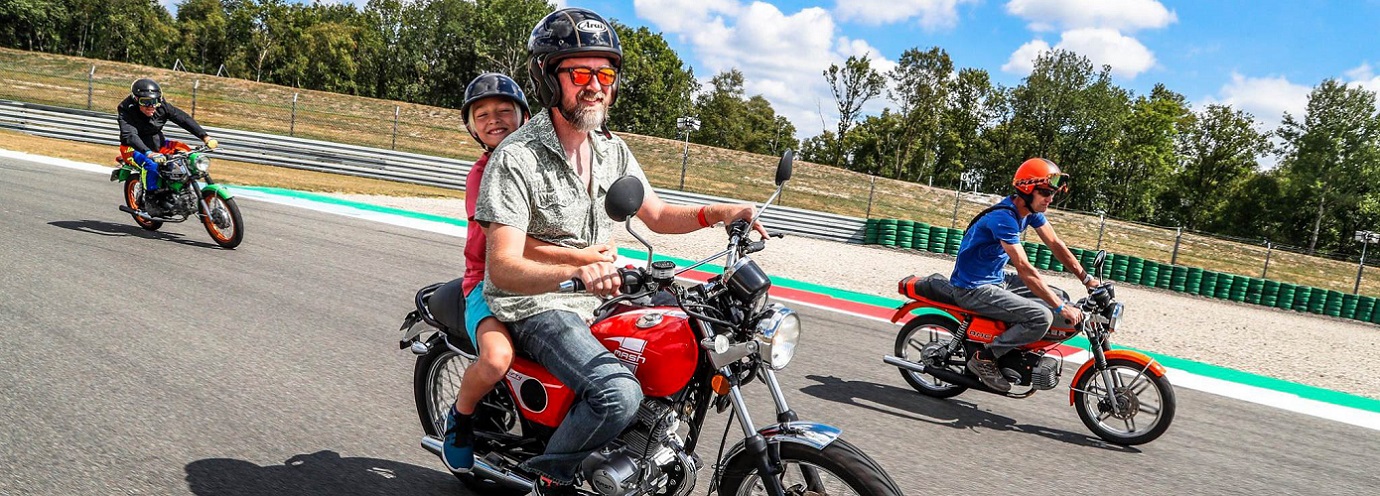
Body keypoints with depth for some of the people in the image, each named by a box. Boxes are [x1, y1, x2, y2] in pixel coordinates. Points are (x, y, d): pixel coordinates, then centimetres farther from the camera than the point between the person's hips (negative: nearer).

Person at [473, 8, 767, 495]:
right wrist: (575, 274, -44)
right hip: (537, 305, -7)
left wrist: (718, 212, -6)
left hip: (601, 293, 8)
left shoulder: (612, 150, 7)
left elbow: (656, 215, 13)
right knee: (619, 393, -29)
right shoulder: (516, 158, -17)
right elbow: (503, 267, -24)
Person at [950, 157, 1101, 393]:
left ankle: (1019, 355, 13)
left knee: (1059, 297, 8)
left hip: (997, 279, 10)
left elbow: (1056, 244, 8)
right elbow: (1024, 269, -31)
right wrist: (1062, 308, -30)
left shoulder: (1031, 210, 2)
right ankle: (984, 358, -11)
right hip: (973, 290, -10)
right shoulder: (1003, 217, -26)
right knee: (1042, 316, -22)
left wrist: (1087, 278, 0)